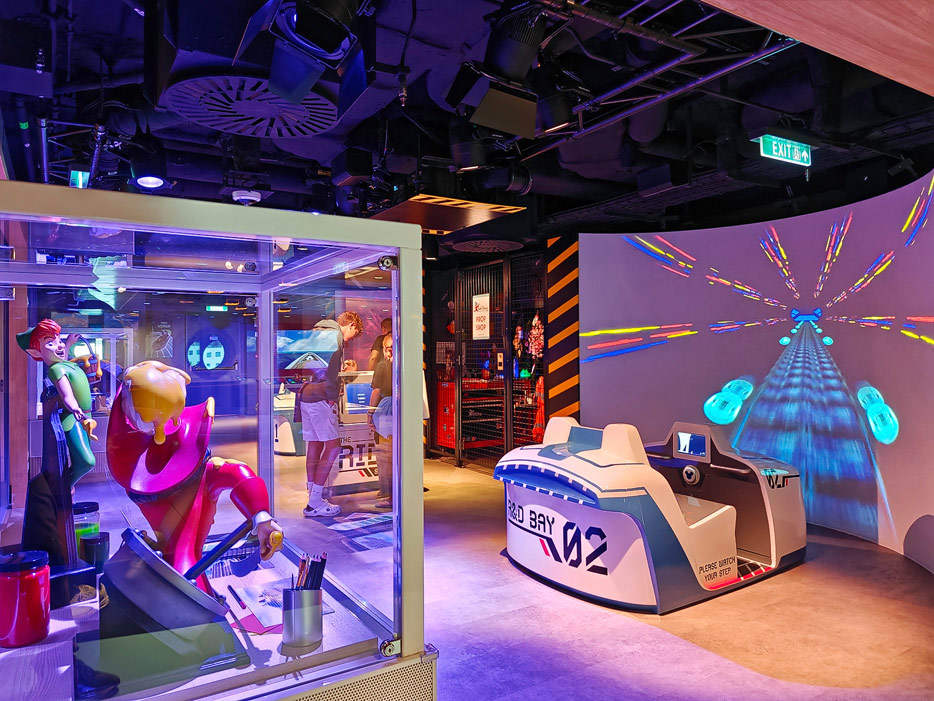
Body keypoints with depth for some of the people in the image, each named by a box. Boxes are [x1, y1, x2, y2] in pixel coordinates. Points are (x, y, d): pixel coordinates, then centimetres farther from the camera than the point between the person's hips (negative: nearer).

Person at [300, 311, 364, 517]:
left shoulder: (318, 331, 22)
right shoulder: (335, 335, -8)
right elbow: (330, 370, -18)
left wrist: (341, 367, 25)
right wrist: (332, 397, -14)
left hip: (306, 395, 10)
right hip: (320, 397, -10)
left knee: (314, 446, 11)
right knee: (333, 446, -6)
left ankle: (313, 499, 16)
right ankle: (315, 503, -5)